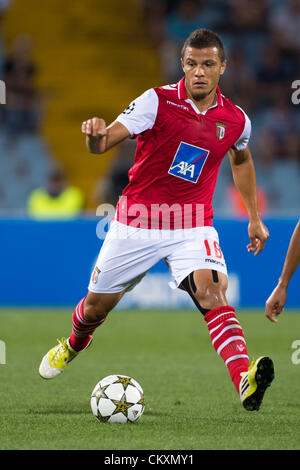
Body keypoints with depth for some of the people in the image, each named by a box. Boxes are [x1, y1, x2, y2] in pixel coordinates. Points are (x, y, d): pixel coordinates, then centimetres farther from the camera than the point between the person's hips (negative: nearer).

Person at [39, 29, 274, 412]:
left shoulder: (236, 120, 1)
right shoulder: (156, 101, -11)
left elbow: (241, 160, 24)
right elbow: (102, 144, -17)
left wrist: (254, 218, 24)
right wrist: (95, 135, -41)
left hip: (193, 225, 1)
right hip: (137, 221, 0)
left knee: (212, 291, -27)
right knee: (97, 305, 12)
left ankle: (245, 383, -43)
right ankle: (72, 346, 49)